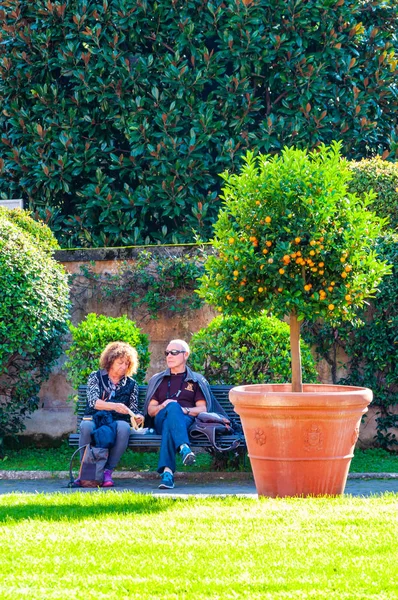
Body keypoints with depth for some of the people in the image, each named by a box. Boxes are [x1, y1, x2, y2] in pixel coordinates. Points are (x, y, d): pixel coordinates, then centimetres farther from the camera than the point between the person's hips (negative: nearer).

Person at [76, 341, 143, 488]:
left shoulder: (131, 384, 15)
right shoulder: (95, 377, 8)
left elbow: (133, 410, 13)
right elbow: (93, 402, -9)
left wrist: (137, 416, -13)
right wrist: (114, 406, -27)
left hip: (117, 422, 1)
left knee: (124, 427, -37)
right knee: (86, 426, -38)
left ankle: (107, 471, -32)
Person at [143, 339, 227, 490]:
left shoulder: (197, 381, 24)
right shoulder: (158, 380, 30)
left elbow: (203, 409, 11)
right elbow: (150, 410, 20)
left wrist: (185, 410, -11)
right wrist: (163, 406, -4)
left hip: (187, 420, -1)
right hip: (161, 420, 1)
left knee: (169, 424, -42)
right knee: (172, 407, -40)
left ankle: (167, 471, -64)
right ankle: (184, 447, -67)